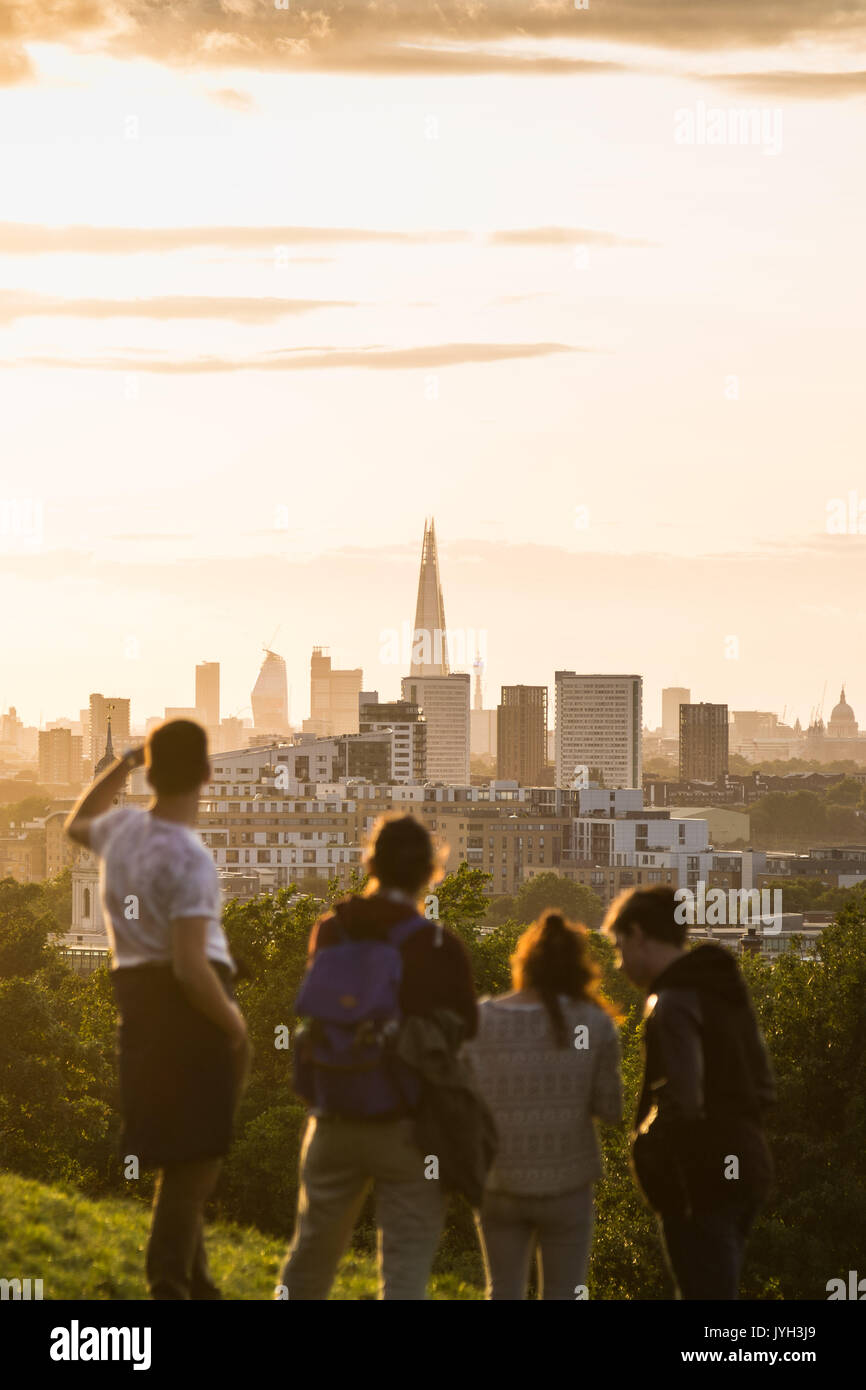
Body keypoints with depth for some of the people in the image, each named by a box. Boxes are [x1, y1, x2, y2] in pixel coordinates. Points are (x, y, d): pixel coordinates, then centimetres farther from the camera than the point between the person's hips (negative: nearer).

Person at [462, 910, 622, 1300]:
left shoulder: (479, 1021, -4)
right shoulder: (593, 1024, -7)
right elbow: (610, 1109, -4)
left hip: (499, 1183, 1)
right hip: (567, 1183, -1)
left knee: (503, 1293, 15)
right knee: (563, 1295, 10)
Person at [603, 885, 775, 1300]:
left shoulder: (674, 1002, -16)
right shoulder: (726, 992, 13)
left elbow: (681, 1103, -26)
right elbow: (763, 1090, 18)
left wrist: (644, 1140, -9)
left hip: (700, 1178, -9)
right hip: (745, 1170, 9)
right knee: (714, 1293, 19)